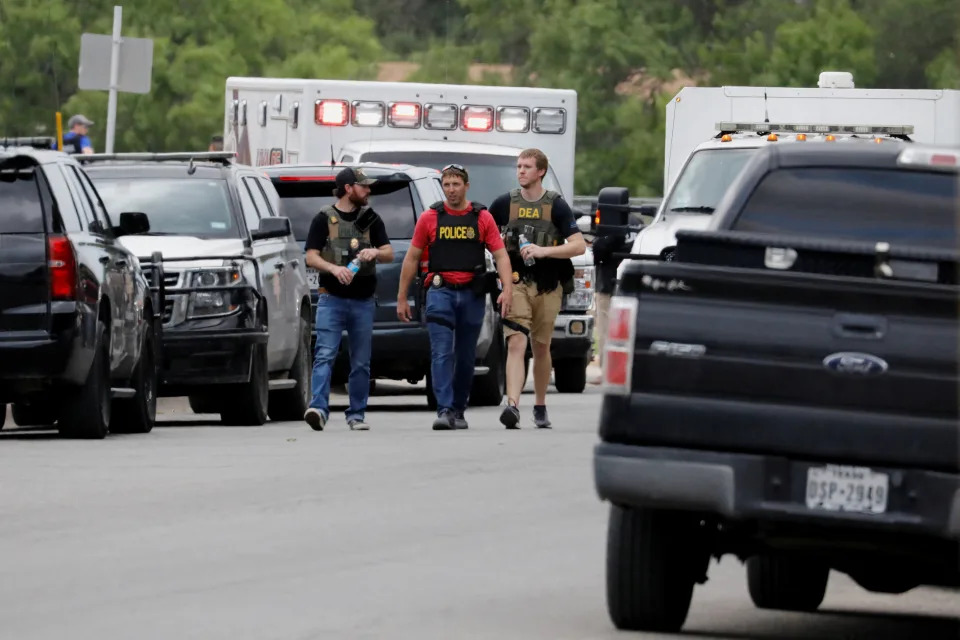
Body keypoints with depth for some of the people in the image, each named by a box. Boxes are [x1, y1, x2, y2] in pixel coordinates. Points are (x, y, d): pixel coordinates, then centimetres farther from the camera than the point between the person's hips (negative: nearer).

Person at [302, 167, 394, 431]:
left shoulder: (370, 219, 12)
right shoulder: (324, 219, 4)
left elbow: (389, 254, 9)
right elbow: (311, 257, -2)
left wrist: (375, 252, -14)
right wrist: (334, 268, -20)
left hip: (363, 300, 3)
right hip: (332, 299, -3)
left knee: (361, 361, 6)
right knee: (325, 355, -15)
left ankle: (357, 414, 13)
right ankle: (319, 408, -24)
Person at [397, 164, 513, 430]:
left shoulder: (483, 218, 5)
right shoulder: (429, 218, 5)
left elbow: (501, 255, 1)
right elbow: (412, 258, 10)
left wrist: (507, 288, -14)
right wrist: (402, 297, 7)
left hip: (472, 294, 1)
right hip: (441, 291, -1)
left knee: (466, 356, 9)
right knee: (442, 353, -13)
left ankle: (458, 410, 21)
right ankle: (444, 410, -20)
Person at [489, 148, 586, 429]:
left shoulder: (556, 205, 0)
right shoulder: (505, 204, 5)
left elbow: (579, 246, -7)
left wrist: (543, 251, -19)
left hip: (547, 287, 0)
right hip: (516, 282, 0)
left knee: (541, 348, 12)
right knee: (516, 345, -15)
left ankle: (540, 407, 27)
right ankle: (512, 406, -28)